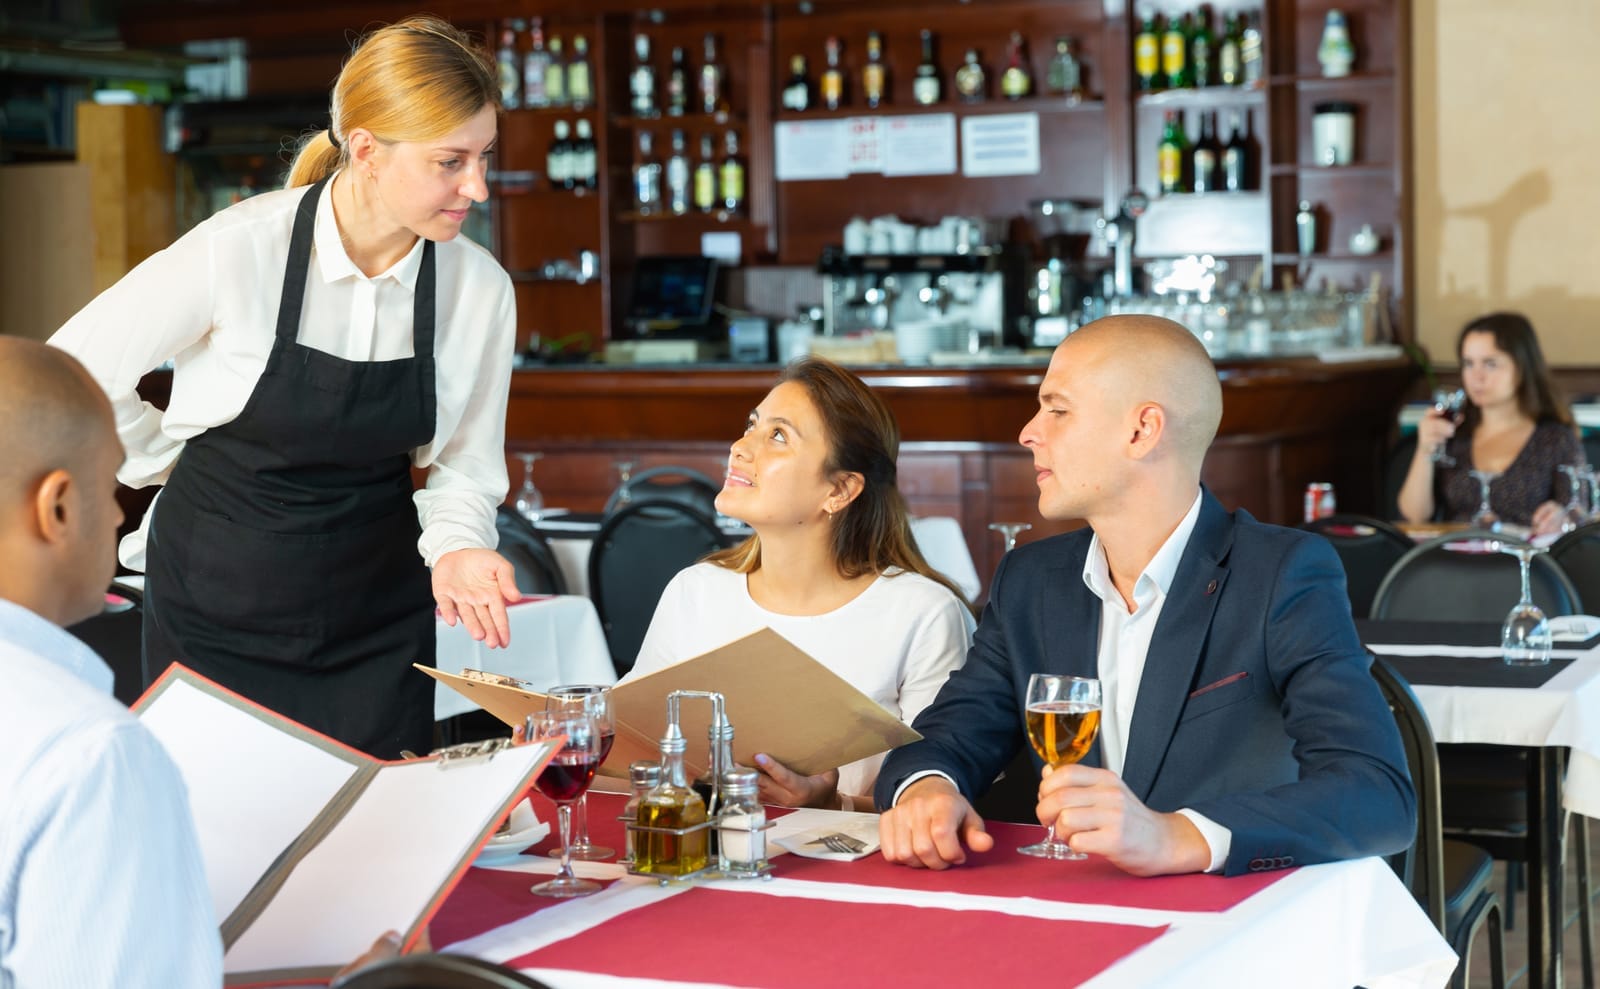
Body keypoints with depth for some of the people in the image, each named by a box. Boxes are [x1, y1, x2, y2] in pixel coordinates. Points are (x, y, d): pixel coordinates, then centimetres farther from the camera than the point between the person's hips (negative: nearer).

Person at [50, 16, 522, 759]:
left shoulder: (479, 288, -8)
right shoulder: (237, 252, -18)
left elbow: (463, 466, 3)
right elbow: (74, 373, -6)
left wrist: (456, 549, -16)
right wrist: (173, 467, 4)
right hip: (219, 608, -2)